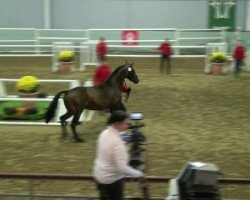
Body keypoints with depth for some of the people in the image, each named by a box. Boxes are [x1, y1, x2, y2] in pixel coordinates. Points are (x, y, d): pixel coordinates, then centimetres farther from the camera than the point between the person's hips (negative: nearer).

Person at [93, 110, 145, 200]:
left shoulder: (105, 133, -3)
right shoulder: (117, 142, -29)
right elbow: (122, 168, -30)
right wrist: (138, 174, -19)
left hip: (99, 176, 8)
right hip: (112, 180, -8)